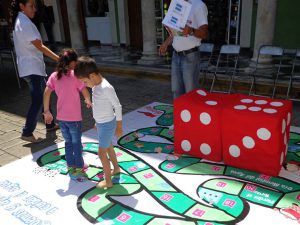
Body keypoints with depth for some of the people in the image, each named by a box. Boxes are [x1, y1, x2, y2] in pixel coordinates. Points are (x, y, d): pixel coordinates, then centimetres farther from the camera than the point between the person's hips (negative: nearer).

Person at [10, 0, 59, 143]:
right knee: (37, 101, -7)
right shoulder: (25, 23, -17)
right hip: (32, 69, -10)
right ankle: (27, 133, 0)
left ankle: (50, 124, 29)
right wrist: (59, 59, -21)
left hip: (33, 67, 10)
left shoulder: (20, 21, 14)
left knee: (44, 95, 17)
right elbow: (40, 47, -21)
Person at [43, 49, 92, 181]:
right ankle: (79, 169, 19)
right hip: (74, 117, -5)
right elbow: (85, 92, -15)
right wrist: (88, 101, 7)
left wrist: (46, 111, 4)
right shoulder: (75, 75, -13)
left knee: (68, 142, 19)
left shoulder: (54, 76, 1)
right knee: (76, 143, 9)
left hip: (61, 117, 5)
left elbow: (46, 93, -4)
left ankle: (71, 168, 29)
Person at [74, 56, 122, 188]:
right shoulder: (95, 85, -1)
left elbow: (118, 106, -21)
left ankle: (108, 181, 16)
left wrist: (119, 127, -15)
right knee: (108, 147, 24)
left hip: (107, 124, -8)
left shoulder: (106, 88, -27)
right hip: (101, 123, 8)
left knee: (101, 152, 1)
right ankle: (116, 168, 46)